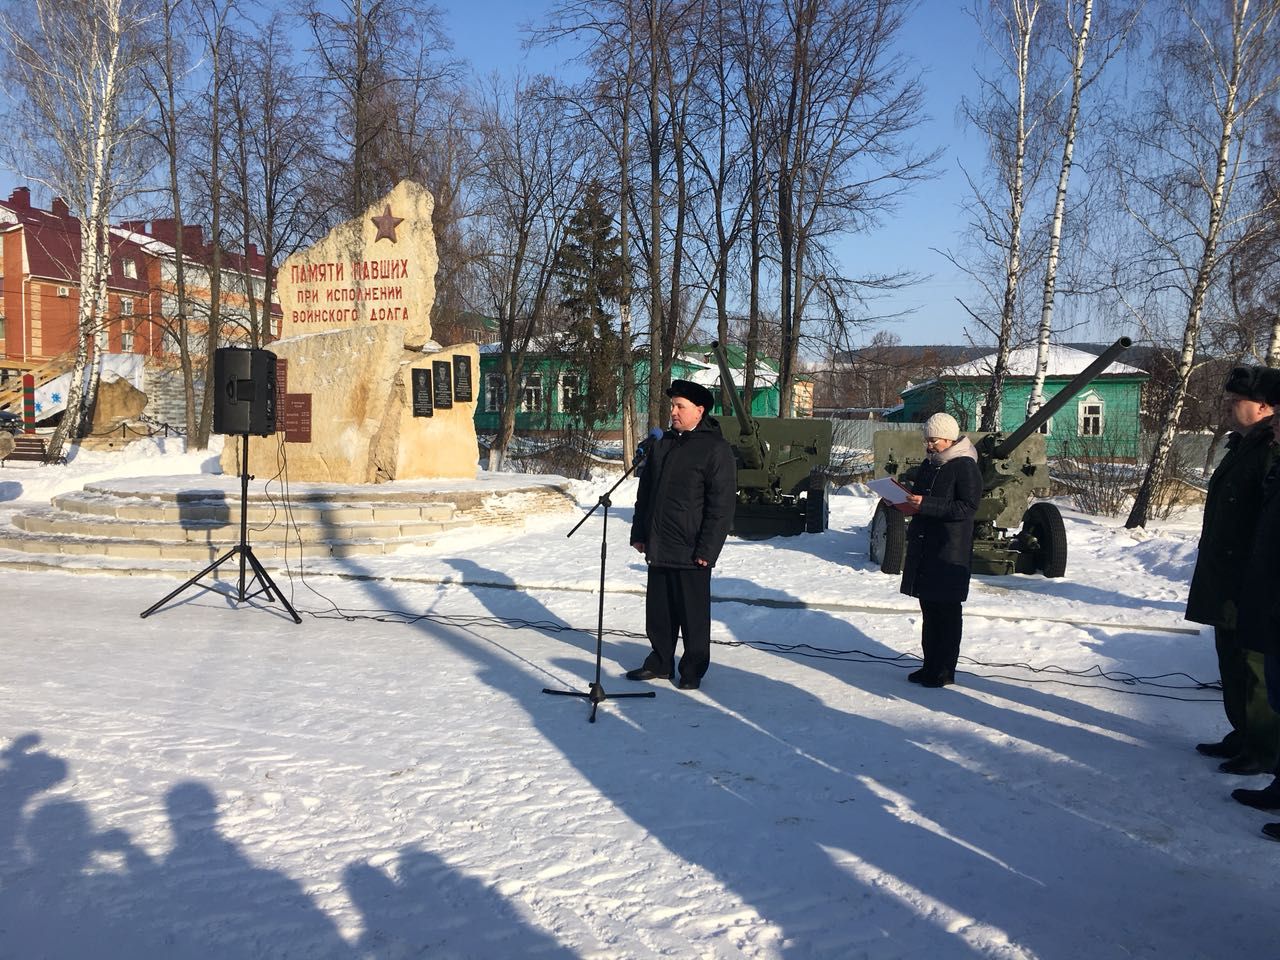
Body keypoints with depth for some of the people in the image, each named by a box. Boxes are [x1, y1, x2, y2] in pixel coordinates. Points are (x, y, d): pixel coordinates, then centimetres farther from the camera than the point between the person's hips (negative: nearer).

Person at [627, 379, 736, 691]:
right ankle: (660, 662, 29)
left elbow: (721, 505, -14)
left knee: (693, 614, 6)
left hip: (691, 553, -6)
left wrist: (707, 550, -17)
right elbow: (645, 492, 19)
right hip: (658, 548, 7)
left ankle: (693, 670, 19)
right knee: (658, 610, 15)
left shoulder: (716, 449, -9)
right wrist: (639, 533, 13)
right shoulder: (662, 444, 12)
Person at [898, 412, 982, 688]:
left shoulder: (965, 467, -11)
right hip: (923, 547, 8)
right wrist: (907, 501, 1)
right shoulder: (928, 465, 14)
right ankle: (930, 665, 22)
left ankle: (945, 671, 8)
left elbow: (967, 507, -19)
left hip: (950, 551, -8)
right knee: (928, 608, 13)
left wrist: (925, 505, -24)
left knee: (947, 612, 0)